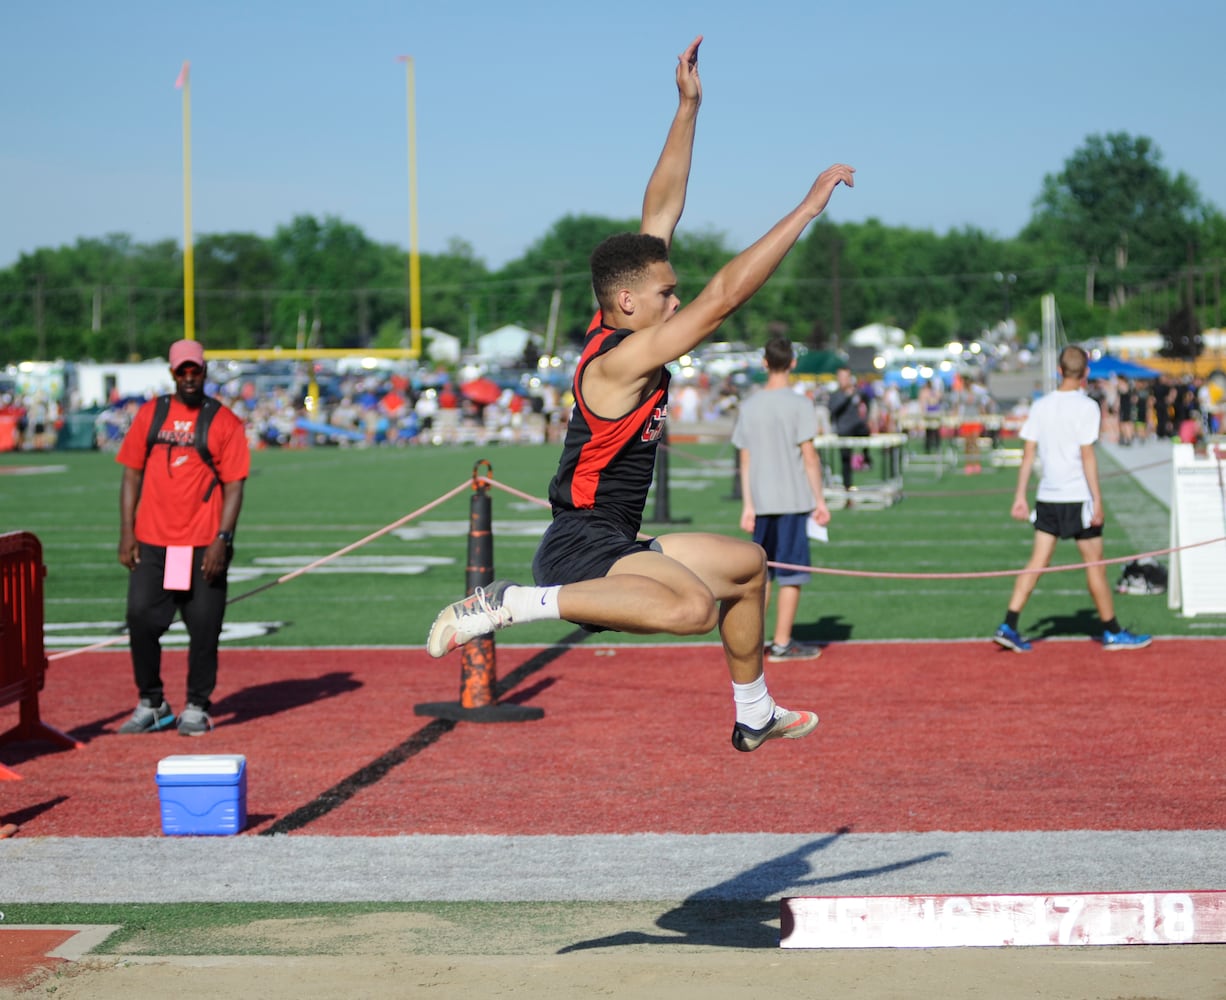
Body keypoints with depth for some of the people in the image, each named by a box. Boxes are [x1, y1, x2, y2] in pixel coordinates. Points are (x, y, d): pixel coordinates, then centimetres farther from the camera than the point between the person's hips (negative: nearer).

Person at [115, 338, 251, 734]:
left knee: (204, 628, 1)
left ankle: (197, 707, 14)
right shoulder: (150, 414, 10)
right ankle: (151, 704, 14)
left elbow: (234, 485, -3)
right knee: (140, 619, 0)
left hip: (203, 547, -2)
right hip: (151, 544, 3)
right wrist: (126, 532, 3)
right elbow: (132, 474, 11)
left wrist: (222, 539, -12)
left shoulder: (224, 421, 1)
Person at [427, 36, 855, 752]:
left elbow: (662, 211, 9)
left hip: (614, 544, 11)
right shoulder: (621, 359, -19)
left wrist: (689, 107, 7)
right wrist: (809, 208, -22)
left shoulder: (625, 330, 6)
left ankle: (754, 714, 40)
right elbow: (726, 296, -25)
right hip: (581, 549, -11)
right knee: (694, 607, -39)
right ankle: (510, 605, -25)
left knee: (747, 564, 27)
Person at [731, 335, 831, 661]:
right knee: (792, 573, 1)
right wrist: (819, 500, -3)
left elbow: (745, 460, 8)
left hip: (761, 501, 5)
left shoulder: (750, 406, 7)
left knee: (761, 572, 13)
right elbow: (809, 456, -9)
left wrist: (748, 505, 11)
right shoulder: (799, 404, -7)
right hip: (794, 500, -5)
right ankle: (782, 644, 3)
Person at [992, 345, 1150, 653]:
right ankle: (1112, 633, 13)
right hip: (1078, 498, -5)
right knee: (1095, 564, 4)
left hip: (1047, 498, 5)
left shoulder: (1041, 406, 5)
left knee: (1037, 562, 5)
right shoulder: (1085, 406, -10)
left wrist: (1020, 495, 10)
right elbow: (1087, 455, -14)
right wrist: (1097, 499, -12)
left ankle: (1009, 626, -3)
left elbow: (1028, 452, 6)